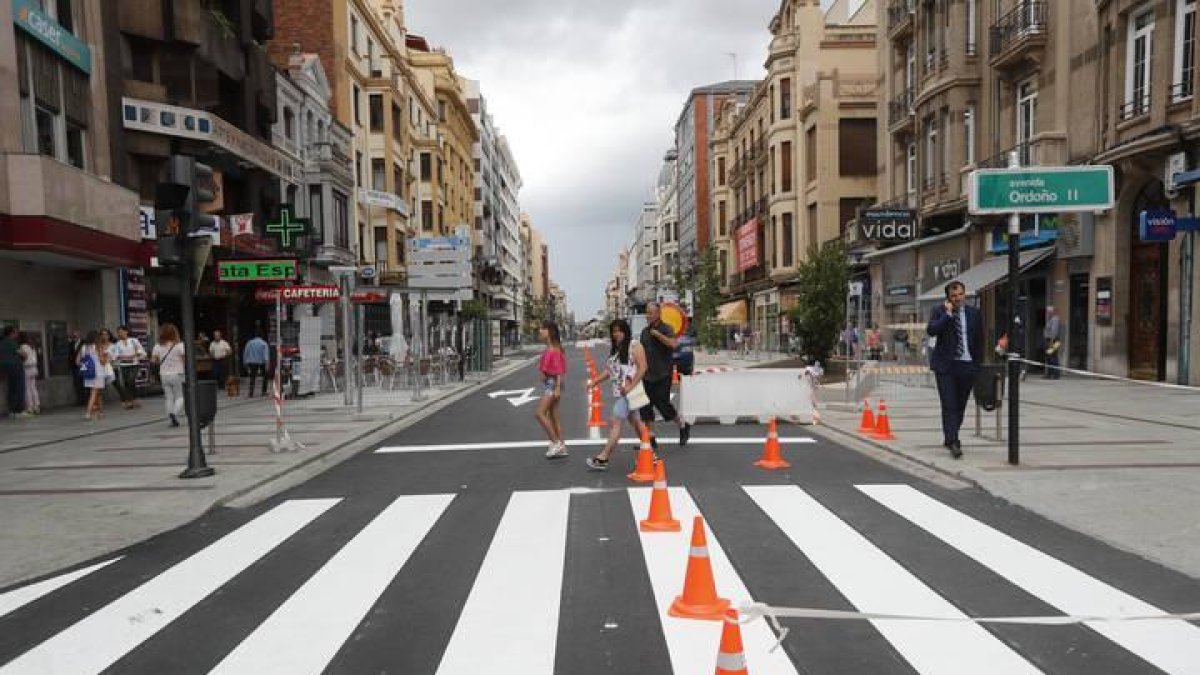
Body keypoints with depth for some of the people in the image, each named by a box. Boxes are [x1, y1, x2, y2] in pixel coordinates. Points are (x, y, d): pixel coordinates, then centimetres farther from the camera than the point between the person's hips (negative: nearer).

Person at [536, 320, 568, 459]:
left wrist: (558, 388, -22)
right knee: (554, 415, 11)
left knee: (540, 413, -12)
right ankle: (561, 447, 15)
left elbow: (559, 370, -19)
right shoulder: (549, 349, 13)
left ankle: (556, 442, -7)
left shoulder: (554, 350, -15)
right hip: (548, 384, 10)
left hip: (552, 384, -10)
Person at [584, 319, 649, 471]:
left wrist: (631, 386, -20)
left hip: (629, 391, -8)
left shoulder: (634, 346, -7)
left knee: (615, 422, -10)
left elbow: (642, 368, -14)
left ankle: (603, 459, -9)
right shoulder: (614, 349, 17)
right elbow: (608, 370, 17)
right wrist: (594, 382, 5)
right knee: (635, 421, 14)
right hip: (618, 391, 8)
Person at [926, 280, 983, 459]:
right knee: (949, 405, -9)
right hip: (946, 365, -3)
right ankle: (953, 443, -10)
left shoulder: (974, 313, 10)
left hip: (968, 365, 3)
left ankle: (950, 438, 26)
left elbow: (979, 340, 14)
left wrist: (979, 363, 10)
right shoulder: (939, 312, 1)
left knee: (960, 405, 10)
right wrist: (947, 314, -16)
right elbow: (931, 330, -16)